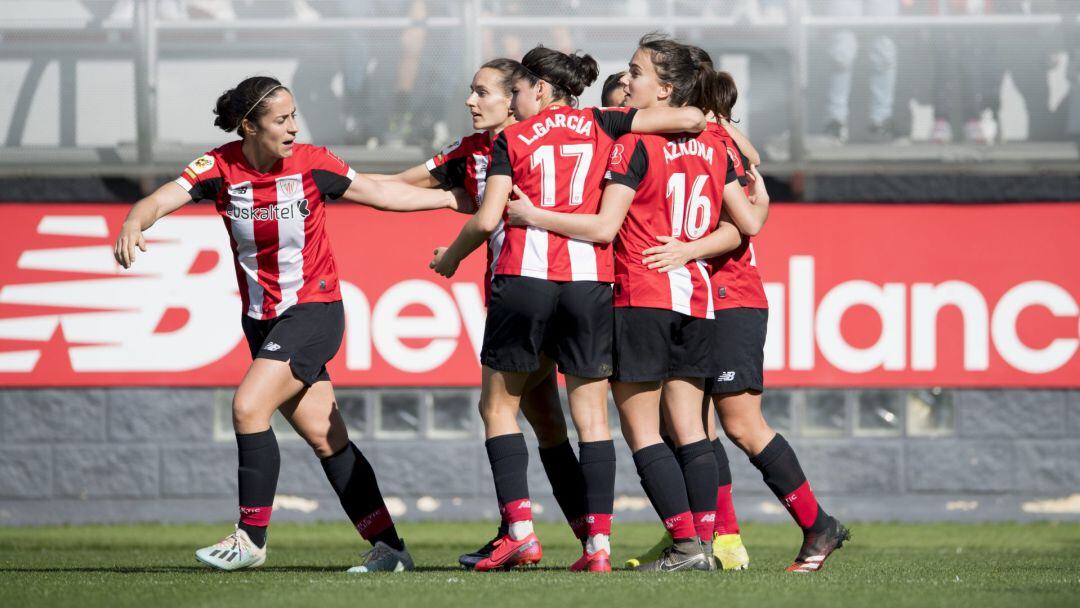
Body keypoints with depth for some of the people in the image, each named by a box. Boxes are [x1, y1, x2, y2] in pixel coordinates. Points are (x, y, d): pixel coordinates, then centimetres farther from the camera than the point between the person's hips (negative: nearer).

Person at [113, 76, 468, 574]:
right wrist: (134, 223, -41)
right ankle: (388, 547, 12)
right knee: (325, 438, 5)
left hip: (314, 310, -4)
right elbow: (165, 197, -19)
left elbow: (379, 193, 4)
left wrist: (453, 199, 6)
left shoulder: (312, 164, -10)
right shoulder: (221, 168, -6)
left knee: (249, 406, -19)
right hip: (262, 319, 4)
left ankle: (251, 537, -9)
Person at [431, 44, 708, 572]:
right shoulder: (600, 125, 10)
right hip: (590, 279, 2)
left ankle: (521, 531, -1)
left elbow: (486, 220, -1)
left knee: (499, 406, 12)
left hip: (523, 277, -2)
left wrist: (450, 258, 16)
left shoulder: (512, 140, 5)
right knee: (592, 415, 6)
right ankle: (599, 543, -3)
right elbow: (690, 118, 3)